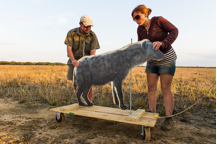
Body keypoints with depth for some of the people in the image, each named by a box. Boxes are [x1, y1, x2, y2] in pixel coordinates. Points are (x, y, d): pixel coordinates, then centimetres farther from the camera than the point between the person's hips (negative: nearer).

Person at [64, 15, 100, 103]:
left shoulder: (93, 35, -9)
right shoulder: (71, 33, -8)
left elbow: (93, 52, -16)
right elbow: (69, 48, -14)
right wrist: (73, 60, -32)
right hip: (74, 62, 1)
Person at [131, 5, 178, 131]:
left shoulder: (158, 20, -13)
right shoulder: (140, 29, 2)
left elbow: (174, 31, -16)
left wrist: (162, 42, -32)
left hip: (167, 58, -6)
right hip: (152, 60, 6)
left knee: (166, 89, -8)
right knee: (151, 88, 1)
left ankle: (169, 119, 2)